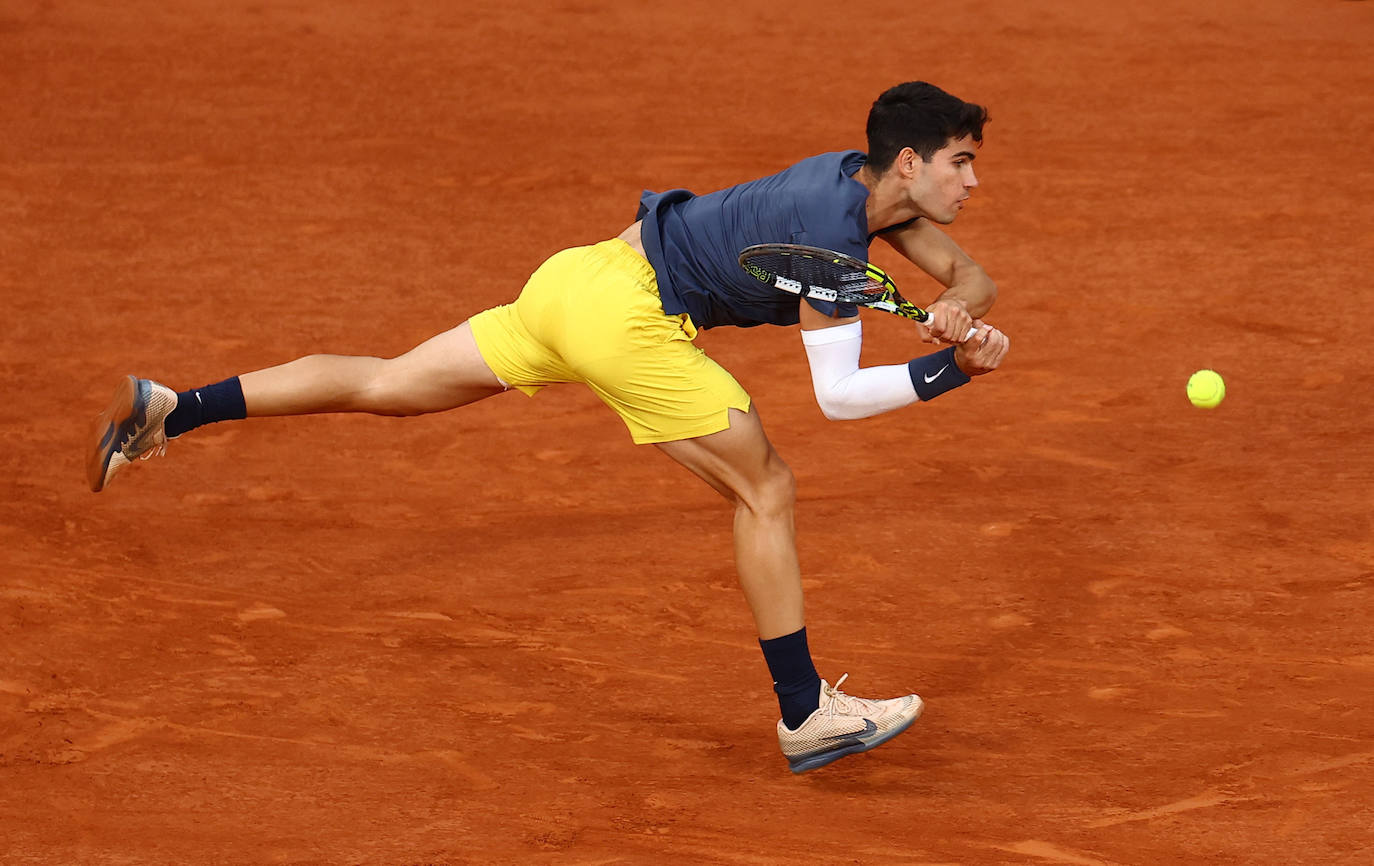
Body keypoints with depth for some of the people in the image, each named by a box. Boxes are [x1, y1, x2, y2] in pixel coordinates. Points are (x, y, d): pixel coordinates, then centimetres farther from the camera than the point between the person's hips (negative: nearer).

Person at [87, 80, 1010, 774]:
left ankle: (166, 410, 13)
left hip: (584, 274, 8)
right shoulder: (834, 242, -18)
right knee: (767, 489, -1)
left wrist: (959, 311, -7)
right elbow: (839, 394, -16)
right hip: (630, 319, -8)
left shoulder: (867, 180, 9)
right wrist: (948, 371, -17)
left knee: (384, 384, 13)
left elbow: (970, 276, 14)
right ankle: (806, 715, 5)